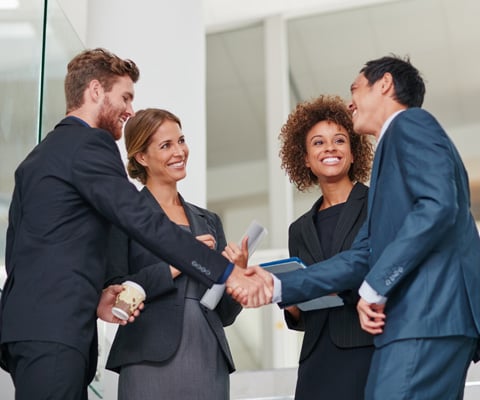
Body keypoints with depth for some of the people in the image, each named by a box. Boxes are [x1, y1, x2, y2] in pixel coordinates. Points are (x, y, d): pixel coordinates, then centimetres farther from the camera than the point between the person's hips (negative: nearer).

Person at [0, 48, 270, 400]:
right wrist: (227, 272, -14)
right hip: (53, 330, -10)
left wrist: (91, 297, 10)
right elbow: (145, 223, -15)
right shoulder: (89, 143, -5)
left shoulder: (38, 156, 23)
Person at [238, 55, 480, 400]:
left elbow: (438, 205, -15)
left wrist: (375, 287, -12)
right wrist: (277, 286, 15)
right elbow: (362, 257, 22)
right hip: (417, 316, 9)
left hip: (429, 312, -9)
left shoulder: (411, 123, 1)